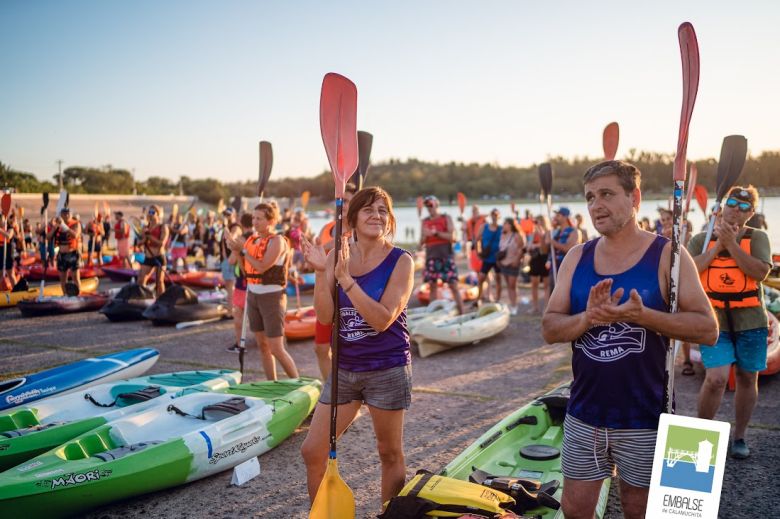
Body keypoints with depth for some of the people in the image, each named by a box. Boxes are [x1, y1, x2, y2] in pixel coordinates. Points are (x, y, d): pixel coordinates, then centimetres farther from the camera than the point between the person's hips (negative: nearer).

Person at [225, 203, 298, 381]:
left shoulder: (277, 241, -13)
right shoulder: (252, 239, 8)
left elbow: (262, 266, -23)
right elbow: (246, 269, 11)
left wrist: (242, 249, -16)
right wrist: (236, 251, -2)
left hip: (272, 296, -7)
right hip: (253, 294, 7)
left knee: (277, 348, -7)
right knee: (263, 345, 11)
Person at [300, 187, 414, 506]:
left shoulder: (400, 261, -10)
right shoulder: (337, 256, 0)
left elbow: (383, 319, -20)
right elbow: (325, 316, -6)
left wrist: (345, 278, -26)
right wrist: (321, 273, -20)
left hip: (387, 370, -4)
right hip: (344, 369, 4)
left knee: (390, 454, 11)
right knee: (312, 452, 8)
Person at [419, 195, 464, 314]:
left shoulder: (446, 218, 4)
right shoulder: (425, 221, 13)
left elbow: (452, 236, -9)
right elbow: (421, 243, 12)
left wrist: (436, 233, -16)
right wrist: (425, 235, -9)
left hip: (446, 255, -4)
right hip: (431, 256, 4)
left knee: (453, 285, -6)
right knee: (432, 285, 4)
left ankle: (461, 313, -4)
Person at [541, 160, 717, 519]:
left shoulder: (667, 256, -8)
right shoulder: (577, 257, 3)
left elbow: (708, 329, -12)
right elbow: (549, 328, 0)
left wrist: (641, 315, -25)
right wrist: (588, 318, -21)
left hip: (645, 420, -3)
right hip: (583, 416, 4)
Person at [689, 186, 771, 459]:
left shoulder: (757, 237, 5)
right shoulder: (701, 239, 7)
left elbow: (760, 272, -12)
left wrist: (731, 243, -17)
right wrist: (718, 245, -9)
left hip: (750, 318, 1)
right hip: (715, 319, -1)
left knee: (747, 378, 9)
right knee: (716, 378, -13)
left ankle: (739, 437, 27)